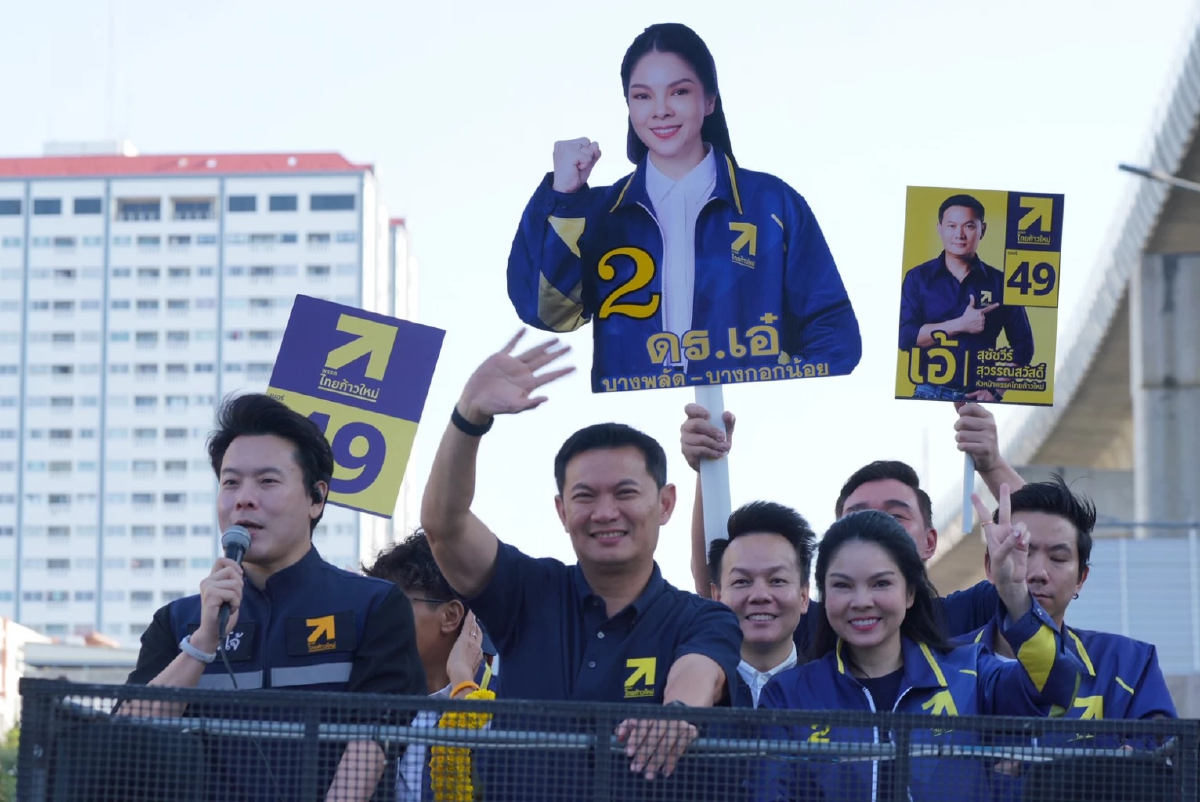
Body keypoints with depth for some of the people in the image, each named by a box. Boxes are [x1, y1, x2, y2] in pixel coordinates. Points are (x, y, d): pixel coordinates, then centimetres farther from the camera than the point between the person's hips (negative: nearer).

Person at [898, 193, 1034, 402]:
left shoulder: (1000, 282, 6)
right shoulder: (918, 278, 4)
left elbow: (1022, 345, 8)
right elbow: (905, 336, -8)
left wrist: (996, 390, -3)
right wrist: (960, 325, -13)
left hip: (979, 397, 1)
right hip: (930, 394, -1)